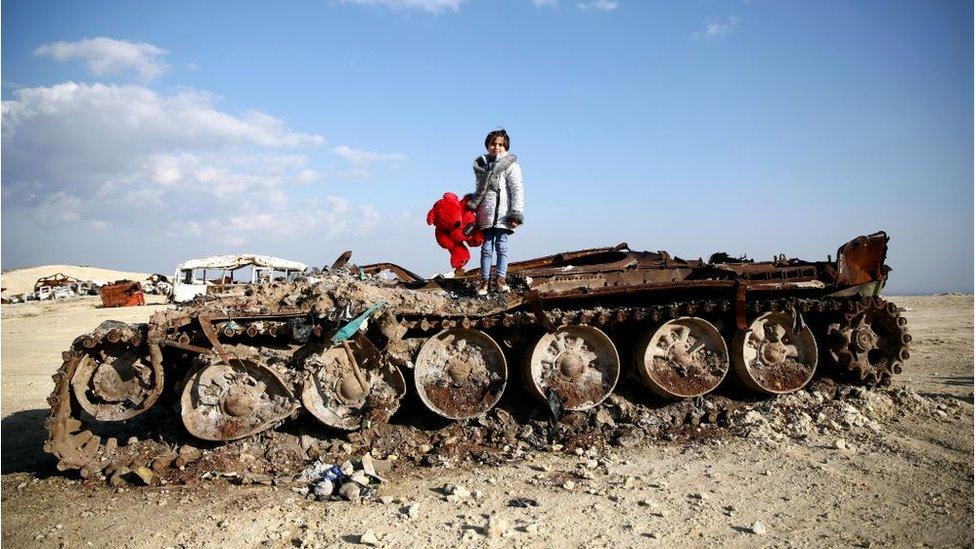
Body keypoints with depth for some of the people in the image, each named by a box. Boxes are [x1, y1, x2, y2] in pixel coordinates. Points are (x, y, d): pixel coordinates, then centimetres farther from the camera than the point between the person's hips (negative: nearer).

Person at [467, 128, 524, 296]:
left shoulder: (510, 165, 0)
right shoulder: (481, 164, 15)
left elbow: (517, 190, -5)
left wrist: (516, 214, -11)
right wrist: (472, 205, 22)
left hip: (502, 214, -4)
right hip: (485, 214, 4)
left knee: (502, 246, -4)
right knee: (486, 248, 4)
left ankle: (501, 278, 1)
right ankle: (484, 280, 7)